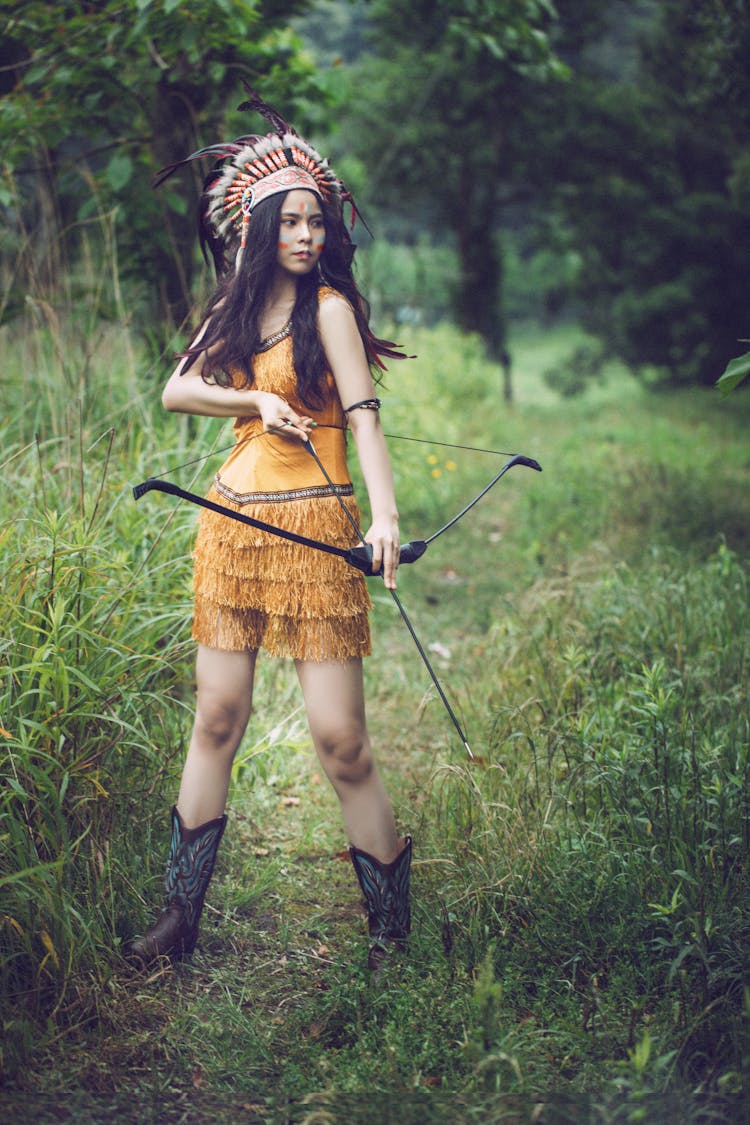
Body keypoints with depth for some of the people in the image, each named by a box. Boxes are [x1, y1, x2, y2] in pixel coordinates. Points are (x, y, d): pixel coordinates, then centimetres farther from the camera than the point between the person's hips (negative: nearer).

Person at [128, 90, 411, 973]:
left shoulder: (329, 306, -3)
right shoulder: (237, 307, 14)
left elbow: (362, 414, -13)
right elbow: (176, 389, 6)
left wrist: (385, 515, -26)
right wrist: (258, 400, -10)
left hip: (311, 529, -5)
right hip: (232, 520, 6)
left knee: (339, 738, -7)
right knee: (217, 717, 9)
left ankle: (391, 928, 7)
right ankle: (181, 915, 19)